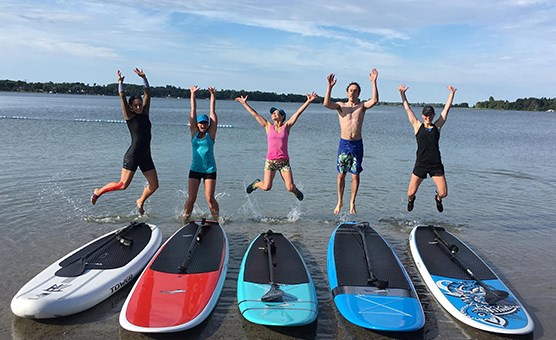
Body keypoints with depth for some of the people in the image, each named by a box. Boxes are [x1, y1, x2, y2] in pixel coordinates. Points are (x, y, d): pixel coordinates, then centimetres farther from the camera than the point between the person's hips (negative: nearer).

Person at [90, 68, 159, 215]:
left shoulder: (145, 114, 9)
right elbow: (122, 97, -12)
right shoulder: (129, 117, -3)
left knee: (154, 185, 6)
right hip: (132, 156, -5)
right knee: (123, 185, -3)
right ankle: (98, 191, 21)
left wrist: (144, 78, 4)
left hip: (145, 156, 6)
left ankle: (140, 201, 32)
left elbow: (147, 94, 7)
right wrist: (120, 82, -17)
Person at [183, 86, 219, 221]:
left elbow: (212, 112, 0)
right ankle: (185, 220, 13)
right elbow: (193, 112, 4)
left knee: (210, 198, -2)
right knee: (191, 198, 0)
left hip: (210, 169, -2)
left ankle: (217, 221, 12)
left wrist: (213, 96, 1)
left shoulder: (211, 134, -1)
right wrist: (193, 94, 5)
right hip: (194, 169, 2)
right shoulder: (194, 132, 4)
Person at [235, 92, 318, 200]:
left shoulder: (286, 126, 5)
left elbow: (298, 112, -1)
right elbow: (255, 114, 11)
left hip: (284, 162, 0)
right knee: (266, 187, -7)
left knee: (290, 188, -7)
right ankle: (256, 183, 29)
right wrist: (244, 103, 14)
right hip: (270, 161, 1)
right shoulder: (268, 126, 8)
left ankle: (296, 191, 31)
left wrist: (308, 101, -7)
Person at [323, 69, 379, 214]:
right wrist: (330, 86, -20)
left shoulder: (362, 106, 7)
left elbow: (374, 100, -13)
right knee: (341, 174, 6)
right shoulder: (341, 105, 6)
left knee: (355, 175, 4)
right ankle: (340, 201, 21)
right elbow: (326, 104, -13)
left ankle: (352, 203, 16)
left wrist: (373, 82, -17)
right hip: (344, 143, 0)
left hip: (357, 144, 0)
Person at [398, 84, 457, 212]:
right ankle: (411, 200, 38)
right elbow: (407, 108, 6)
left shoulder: (437, 126, 8)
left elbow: (447, 108, 10)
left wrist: (452, 93, 10)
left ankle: (437, 198, 37)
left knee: (443, 193, -2)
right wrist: (402, 94, 4)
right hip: (420, 164, -1)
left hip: (436, 165, 1)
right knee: (410, 193, -1)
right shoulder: (417, 126, 6)